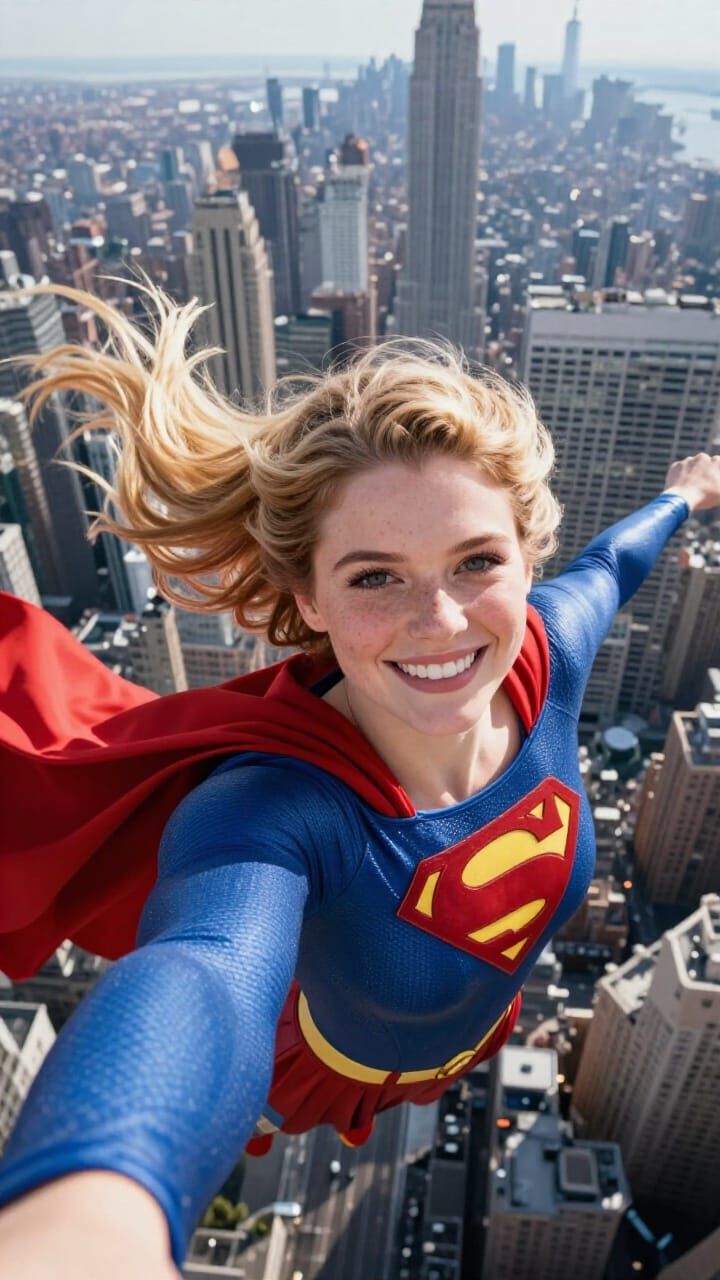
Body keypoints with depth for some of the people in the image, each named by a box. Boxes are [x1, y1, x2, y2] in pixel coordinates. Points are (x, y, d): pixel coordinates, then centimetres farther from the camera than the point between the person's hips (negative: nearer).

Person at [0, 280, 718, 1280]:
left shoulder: (544, 656, -32)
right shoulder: (271, 804, -47)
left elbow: (610, 567, -9)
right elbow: (204, 973, -67)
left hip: (484, 1019, 5)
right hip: (340, 1064, -4)